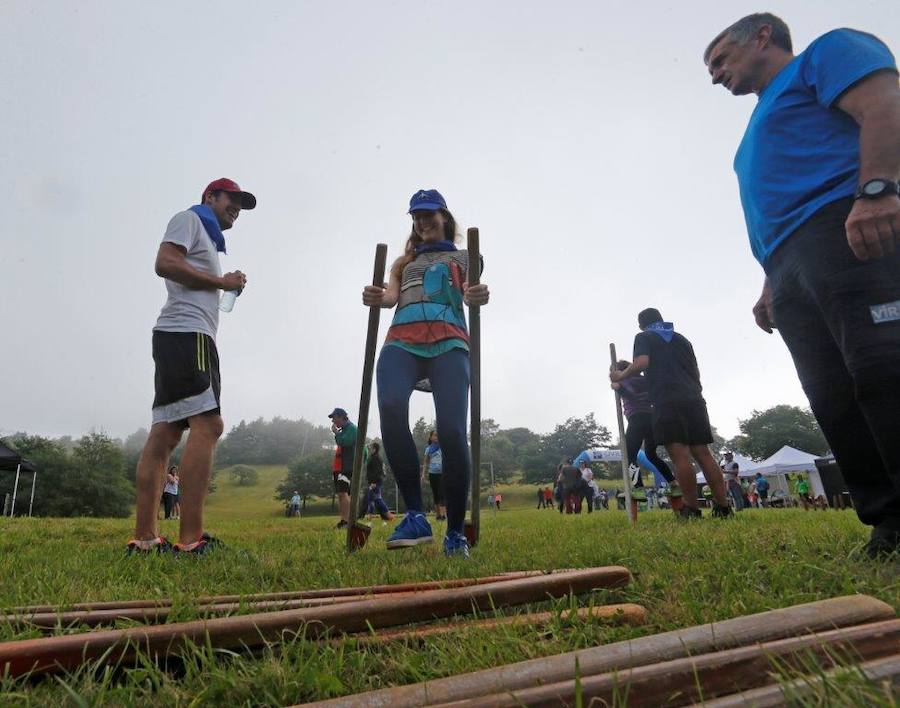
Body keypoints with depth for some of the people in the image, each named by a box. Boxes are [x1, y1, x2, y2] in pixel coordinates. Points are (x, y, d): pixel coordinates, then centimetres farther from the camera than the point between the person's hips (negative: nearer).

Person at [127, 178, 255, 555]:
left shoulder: (206, 239, 33)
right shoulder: (189, 219, 6)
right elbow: (165, 263, -10)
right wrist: (222, 281, -6)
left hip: (174, 340, 10)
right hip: (188, 335, -10)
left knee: (164, 434, 1)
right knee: (207, 426, -18)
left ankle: (144, 538, 0)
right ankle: (190, 539, -22)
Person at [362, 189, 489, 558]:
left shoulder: (463, 257, 26)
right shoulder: (404, 261, 32)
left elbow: (469, 291, 6)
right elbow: (391, 294, 14)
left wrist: (479, 296, -20)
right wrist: (377, 298, -12)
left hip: (448, 342, -1)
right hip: (402, 341, 2)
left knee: (451, 430, -20)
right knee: (390, 409, -31)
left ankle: (455, 531, -6)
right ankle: (415, 515, -24)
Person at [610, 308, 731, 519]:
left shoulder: (644, 337, 11)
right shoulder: (682, 339, 28)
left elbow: (641, 363, -7)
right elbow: (696, 372, 25)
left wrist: (620, 376, 6)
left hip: (667, 402, -6)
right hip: (694, 400, 6)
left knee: (680, 456, -10)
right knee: (703, 454, 4)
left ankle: (692, 509, -11)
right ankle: (723, 507, 0)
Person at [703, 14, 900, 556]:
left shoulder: (827, 52, 15)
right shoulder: (764, 126, 38)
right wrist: (772, 286, 25)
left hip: (847, 228, -8)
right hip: (792, 266, 9)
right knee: (836, 401, -2)